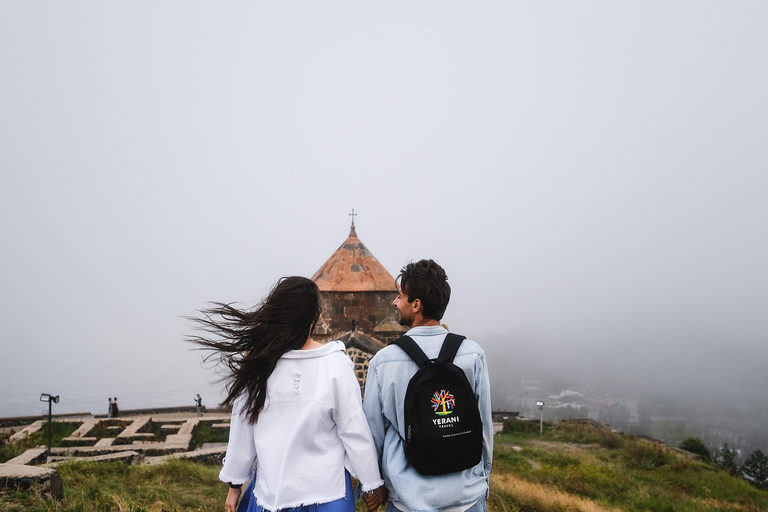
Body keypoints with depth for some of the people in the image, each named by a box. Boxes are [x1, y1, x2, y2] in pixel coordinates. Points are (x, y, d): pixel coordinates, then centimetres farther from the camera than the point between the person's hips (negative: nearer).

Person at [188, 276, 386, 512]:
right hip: (326, 490, -1)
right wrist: (372, 483, 1)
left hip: (272, 491, 2)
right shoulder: (335, 363, -14)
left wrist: (234, 484, 10)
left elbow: (241, 429, -2)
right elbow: (354, 430, -10)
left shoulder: (256, 361, -10)